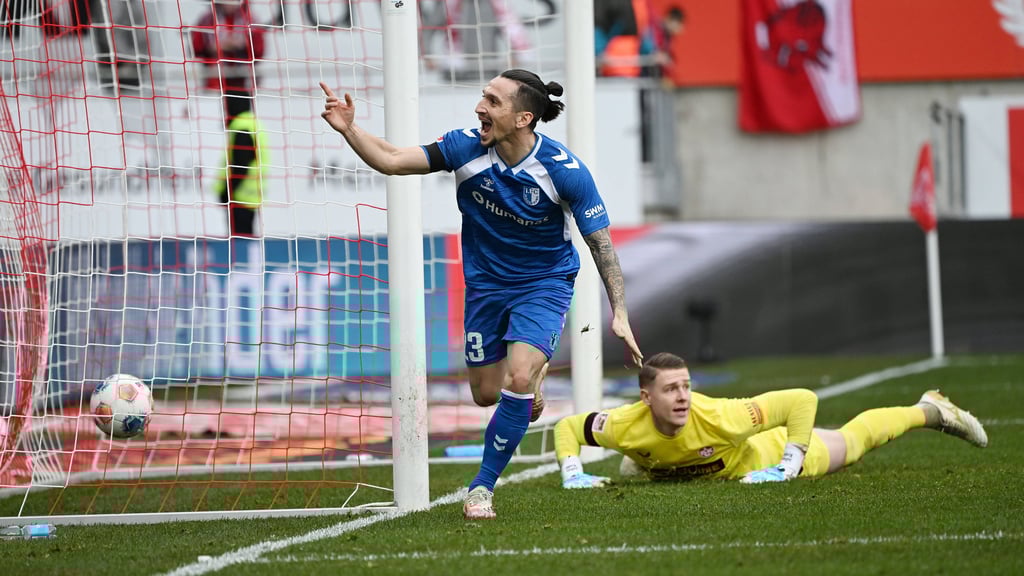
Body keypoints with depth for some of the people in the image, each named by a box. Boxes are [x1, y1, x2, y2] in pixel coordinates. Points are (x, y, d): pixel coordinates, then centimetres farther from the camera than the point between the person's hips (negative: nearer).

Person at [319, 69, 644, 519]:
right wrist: (349, 130, -31)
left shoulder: (564, 170, -23)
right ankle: (534, 372, 47)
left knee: (518, 379, -23)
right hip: (486, 282, 4)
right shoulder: (467, 147, -17)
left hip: (544, 283, -3)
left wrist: (619, 313, -19)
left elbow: (600, 241, -14)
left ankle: (483, 486, -7)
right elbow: (392, 161, -14)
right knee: (486, 393, 10)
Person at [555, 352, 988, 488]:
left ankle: (930, 411, 46)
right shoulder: (627, 425, -39)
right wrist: (573, 475, -34)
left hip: (757, 455, -3)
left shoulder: (715, 416, -47)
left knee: (850, 442, 21)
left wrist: (786, 469, -44)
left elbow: (801, 401, -44)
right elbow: (568, 428, -20)